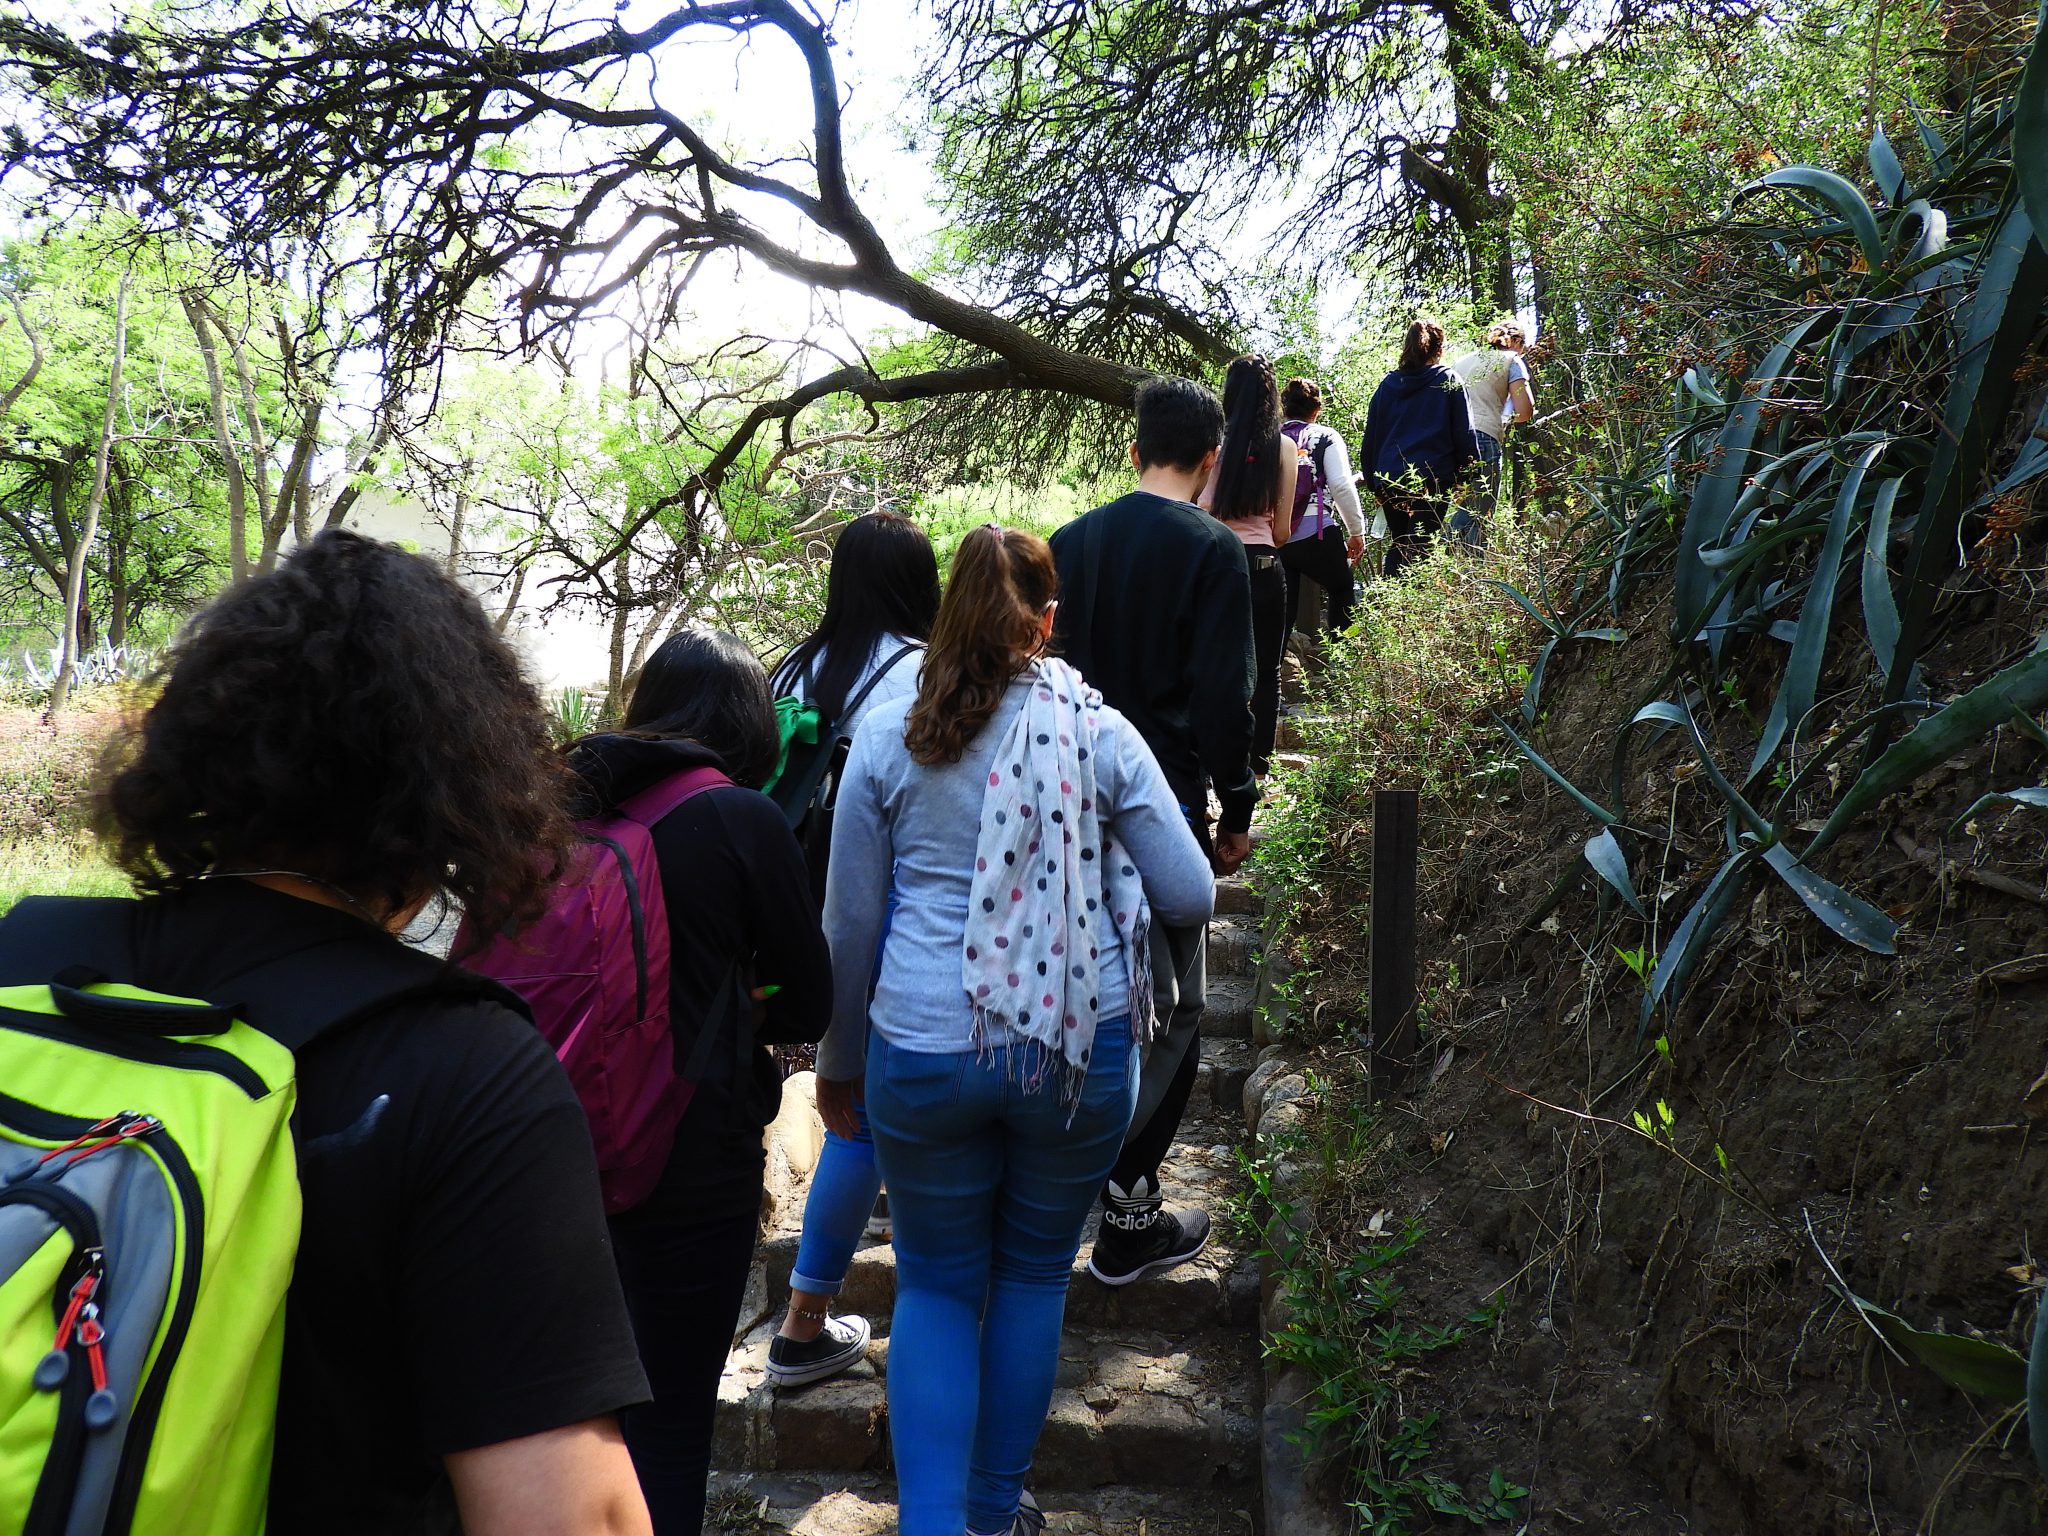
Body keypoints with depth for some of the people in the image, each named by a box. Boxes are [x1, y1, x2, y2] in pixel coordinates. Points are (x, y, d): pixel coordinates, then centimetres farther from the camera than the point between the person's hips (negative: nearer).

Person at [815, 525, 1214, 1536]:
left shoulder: (887, 736, 1)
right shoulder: (1099, 731, -2)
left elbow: (849, 923, 5)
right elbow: (1191, 897, -1)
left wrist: (837, 1061, 17)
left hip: (923, 1052, 0)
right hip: (1077, 1049, 0)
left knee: (935, 1287, 16)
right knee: (1036, 1274, 19)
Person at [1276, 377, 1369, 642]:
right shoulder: (1326, 436, 4)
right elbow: (1342, 486, -7)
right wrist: (1357, 531, 0)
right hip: (1314, 534, -2)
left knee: (1282, 610, 9)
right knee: (1342, 590, 21)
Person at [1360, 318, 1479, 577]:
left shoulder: (1388, 384, 12)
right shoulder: (1448, 381, 3)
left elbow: (1370, 438, 12)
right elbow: (1464, 433, 0)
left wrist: (1374, 482, 17)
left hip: (1388, 478, 4)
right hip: (1432, 477, -3)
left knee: (1398, 544, 16)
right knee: (1421, 547, -5)